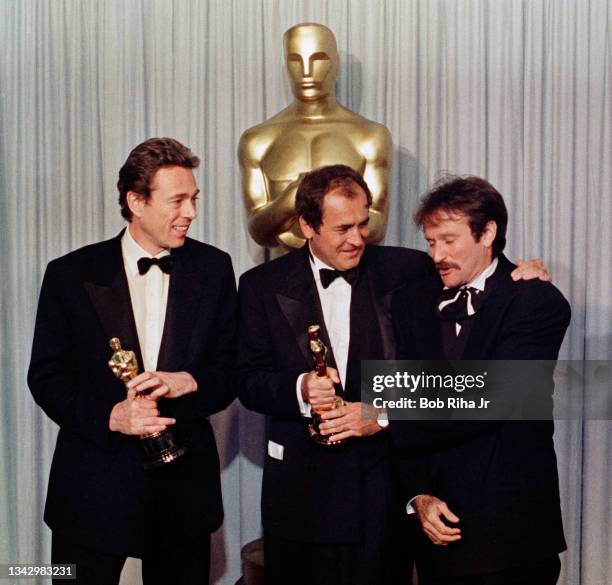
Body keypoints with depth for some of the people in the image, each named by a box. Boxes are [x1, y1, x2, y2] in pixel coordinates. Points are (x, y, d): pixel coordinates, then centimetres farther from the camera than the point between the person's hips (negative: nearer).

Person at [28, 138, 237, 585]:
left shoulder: (213, 269, 2)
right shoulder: (71, 274, -3)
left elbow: (232, 368, 3)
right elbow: (46, 375, -2)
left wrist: (188, 381, -19)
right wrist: (110, 415, -19)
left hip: (185, 481, 2)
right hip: (94, 485, -1)